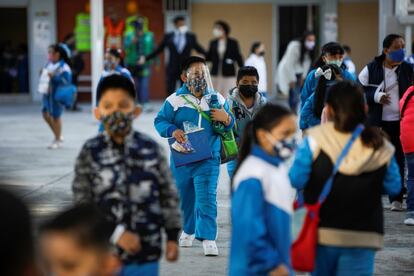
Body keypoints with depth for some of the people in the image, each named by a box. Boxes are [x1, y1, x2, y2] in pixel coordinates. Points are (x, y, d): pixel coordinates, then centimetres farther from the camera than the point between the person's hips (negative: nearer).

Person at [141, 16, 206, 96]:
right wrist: (146, 58, 3)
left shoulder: (191, 36, 3)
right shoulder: (168, 36, 3)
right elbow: (158, 50, 8)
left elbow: (199, 49, 10)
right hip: (172, 70, 0)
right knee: (170, 95, -1)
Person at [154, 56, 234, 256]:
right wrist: (172, 130, -18)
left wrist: (226, 119, -11)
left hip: (208, 159, -1)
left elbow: (230, 126, 13)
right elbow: (159, 121, 1)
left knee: (206, 198, -13)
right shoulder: (175, 100, 0)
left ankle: (208, 238, -14)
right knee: (185, 197, 15)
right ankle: (188, 230, 38)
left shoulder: (218, 99, 6)